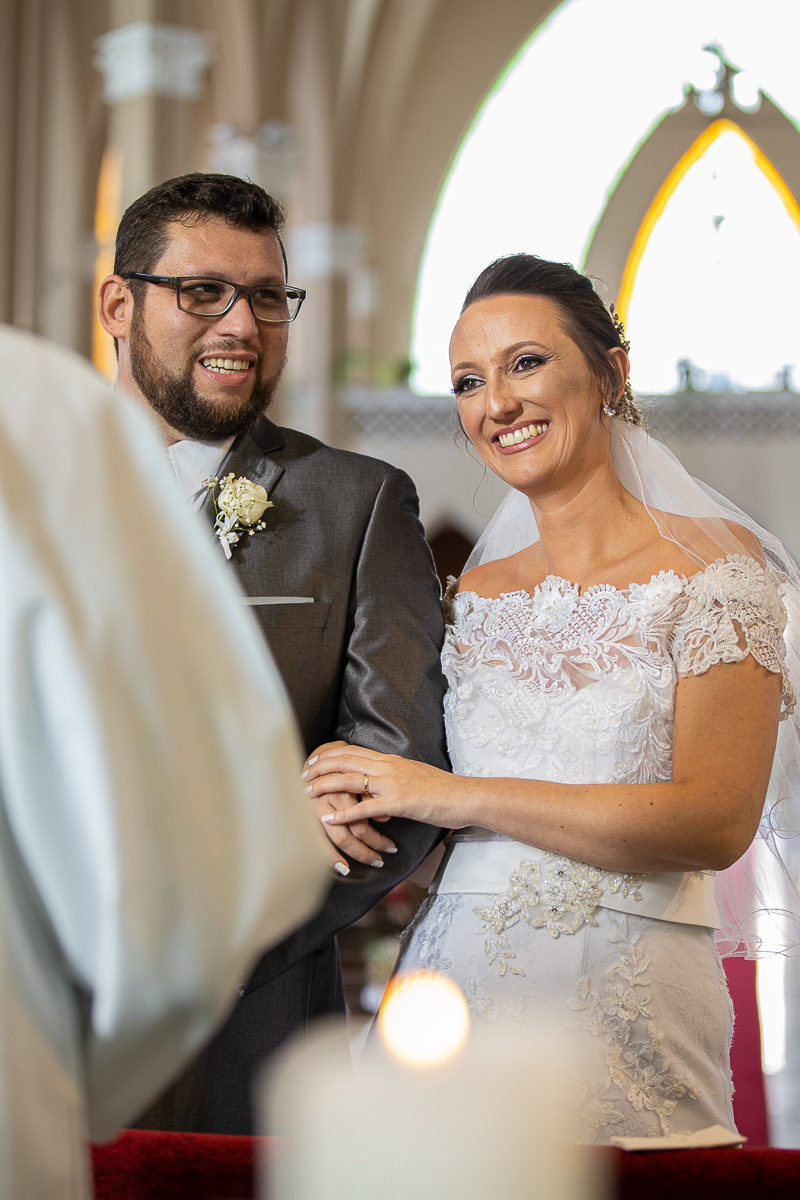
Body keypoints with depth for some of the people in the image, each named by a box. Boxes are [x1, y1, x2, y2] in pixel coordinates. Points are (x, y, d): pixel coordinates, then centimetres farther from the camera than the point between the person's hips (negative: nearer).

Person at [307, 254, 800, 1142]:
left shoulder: (714, 567, -3)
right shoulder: (472, 594, 11)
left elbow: (717, 820, -15)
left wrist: (451, 796, -14)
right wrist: (353, 796, -5)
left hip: (624, 1005, -4)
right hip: (454, 987, 4)